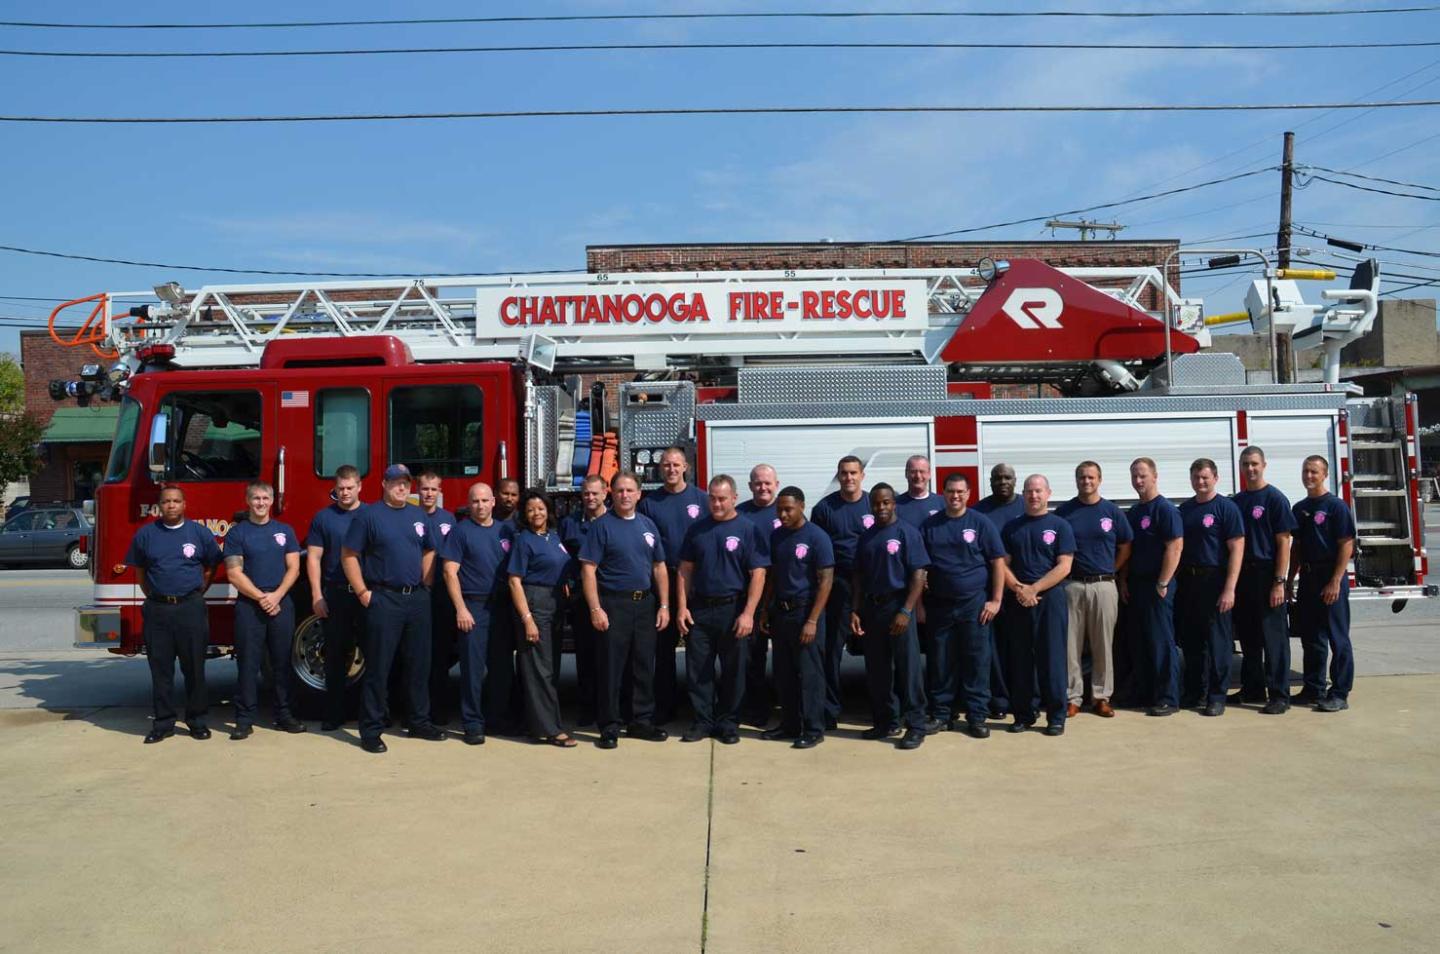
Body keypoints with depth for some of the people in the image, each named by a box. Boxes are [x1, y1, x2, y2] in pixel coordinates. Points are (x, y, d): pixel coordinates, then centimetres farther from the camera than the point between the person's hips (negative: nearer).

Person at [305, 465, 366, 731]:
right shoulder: (323, 517, 5)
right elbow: (313, 558, 3)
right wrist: (317, 596, -5)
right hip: (335, 595, 0)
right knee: (336, 656, 6)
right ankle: (334, 713, 13)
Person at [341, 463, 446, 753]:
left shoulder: (419, 515, 12)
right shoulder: (369, 515, -4)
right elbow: (349, 555, -5)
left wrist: (424, 583, 12)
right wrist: (362, 592, -9)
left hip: (417, 599, 5)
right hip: (384, 599, -5)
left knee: (419, 664, 11)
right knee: (378, 667, -2)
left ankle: (420, 722, 23)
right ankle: (371, 730, 5)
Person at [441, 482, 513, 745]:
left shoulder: (506, 529, 9)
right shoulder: (460, 531, -3)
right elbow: (450, 572, -7)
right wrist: (461, 609, -15)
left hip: (502, 606, 4)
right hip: (474, 606, -4)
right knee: (473, 667, -2)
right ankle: (473, 724, 4)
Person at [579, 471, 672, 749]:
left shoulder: (648, 525, 10)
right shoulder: (602, 526, -5)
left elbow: (659, 567, 12)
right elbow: (588, 570, -9)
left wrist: (664, 605, 5)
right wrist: (595, 609, -16)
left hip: (645, 603, 5)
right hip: (613, 604, -5)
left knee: (644, 666, 10)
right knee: (610, 668, 0)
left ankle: (642, 721, 21)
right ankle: (609, 726, 8)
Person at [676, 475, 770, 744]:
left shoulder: (749, 530, -4)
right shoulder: (697, 530, 8)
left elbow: (758, 574, -8)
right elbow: (685, 570, 11)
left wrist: (748, 613, -15)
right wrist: (682, 607, 2)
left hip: (733, 610, -3)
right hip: (699, 609, 3)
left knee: (733, 671, 7)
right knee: (697, 669, 6)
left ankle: (728, 723, 19)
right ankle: (702, 721, 17)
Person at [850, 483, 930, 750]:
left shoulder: (907, 532, -6)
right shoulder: (866, 537, 12)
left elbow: (918, 575, -11)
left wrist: (906, 611, -18)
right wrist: (855, 610, 5)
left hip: (898, 606, -6)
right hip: (870, 608, 6)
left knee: (908, 668, -3)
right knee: (876, 670, 11)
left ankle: (916, 727, 2)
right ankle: (886, 722, 22)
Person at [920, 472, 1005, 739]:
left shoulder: (981, 523, 0)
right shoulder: (929, 525, 6)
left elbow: (998, 562, 0)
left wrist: (996, 600, -5)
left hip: (974, 603, -2)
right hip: (939, 604, 3)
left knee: (977, 660, 0)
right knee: (940, 662, 7)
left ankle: (977, 716, 8)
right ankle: (941, 713, 17)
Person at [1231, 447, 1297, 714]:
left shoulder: (1275, 498, -5)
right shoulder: (1235, 501, 12)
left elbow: (1283, 542, -9)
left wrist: (1279, 582, -15)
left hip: (1266, 575, -6)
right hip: (1241, 575, 6)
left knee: (1273, 637, -3)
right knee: (1247, 637, 12)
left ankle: (1279, 695, 1)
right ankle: (1252, 689, 22)